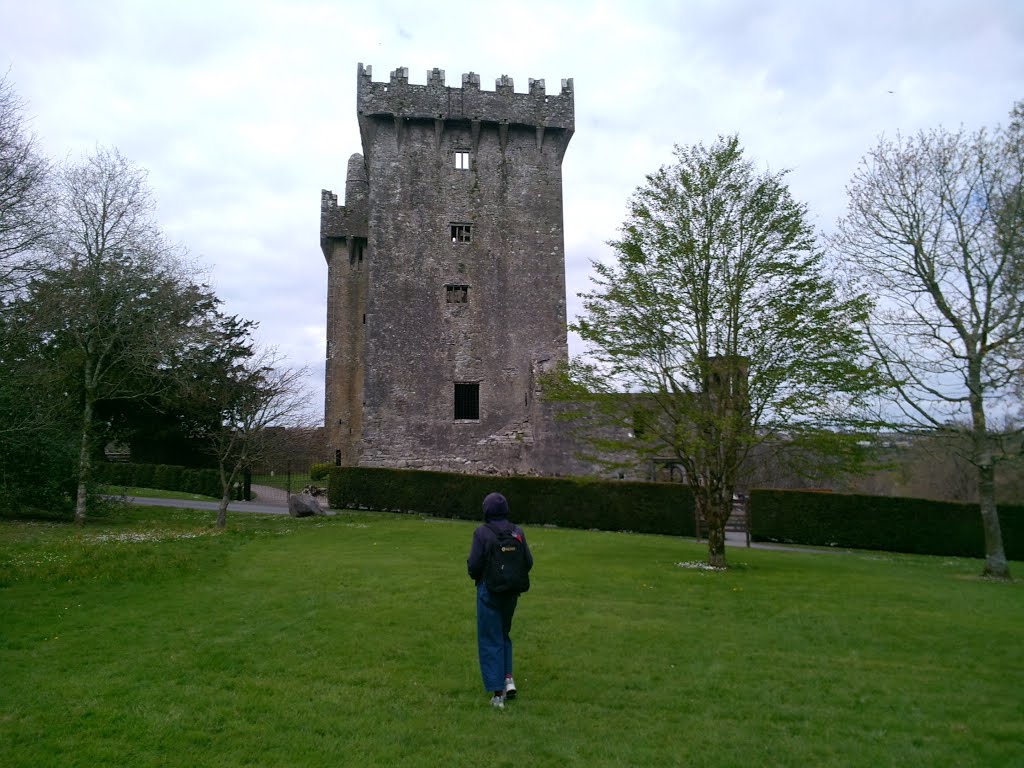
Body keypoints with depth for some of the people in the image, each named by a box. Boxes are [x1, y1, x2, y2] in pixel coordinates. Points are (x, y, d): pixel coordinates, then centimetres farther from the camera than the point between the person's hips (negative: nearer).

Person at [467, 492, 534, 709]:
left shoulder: (482, 533, -16)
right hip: (511, 592, 5)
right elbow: (528, 562, 1)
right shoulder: (517, 531, -2)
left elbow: (474, 564, -15)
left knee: (490, 640, 5)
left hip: (489, 591, -4)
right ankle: (508, 678, 16)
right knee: (504, 634, 25)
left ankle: (497, 693, 7)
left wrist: (475, 576, 7)